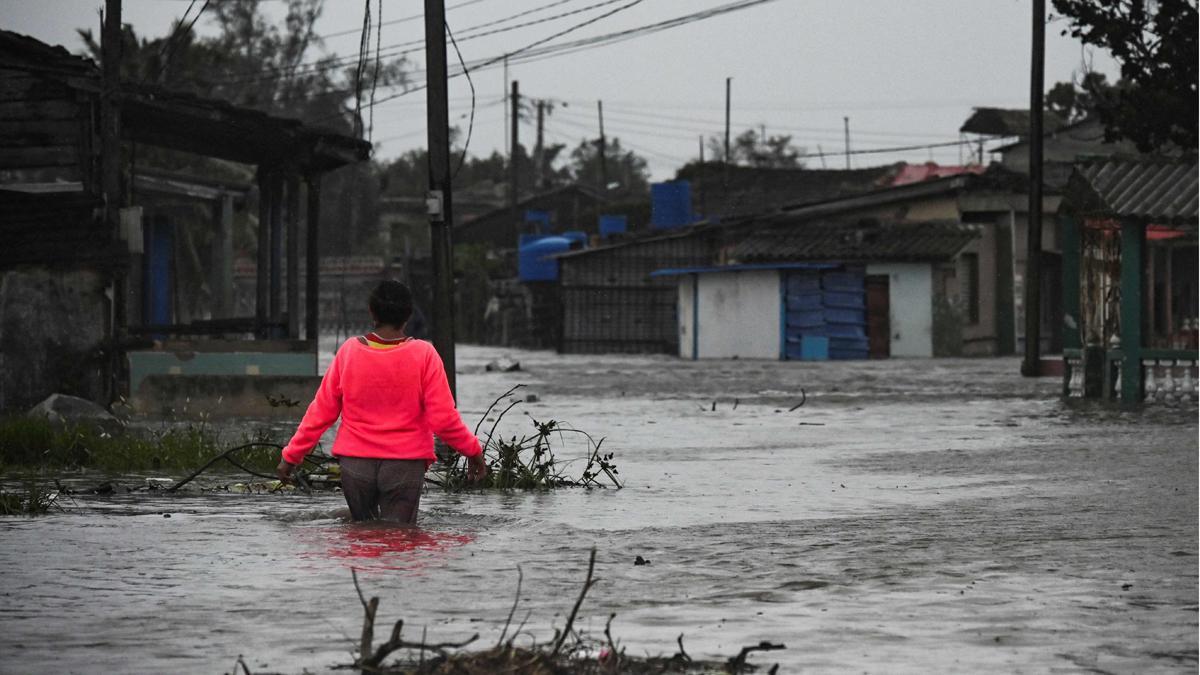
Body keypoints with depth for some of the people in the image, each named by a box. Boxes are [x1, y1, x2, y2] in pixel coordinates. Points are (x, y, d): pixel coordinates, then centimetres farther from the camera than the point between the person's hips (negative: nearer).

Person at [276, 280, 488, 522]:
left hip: (355, 464, 2)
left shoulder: (349, 351, 0)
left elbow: (321, 412, 5)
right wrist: (473, 450, 8)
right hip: (406, 465, -2)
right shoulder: (423, 354, -5)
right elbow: (443, 419, -7)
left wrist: (291, 455, 14)